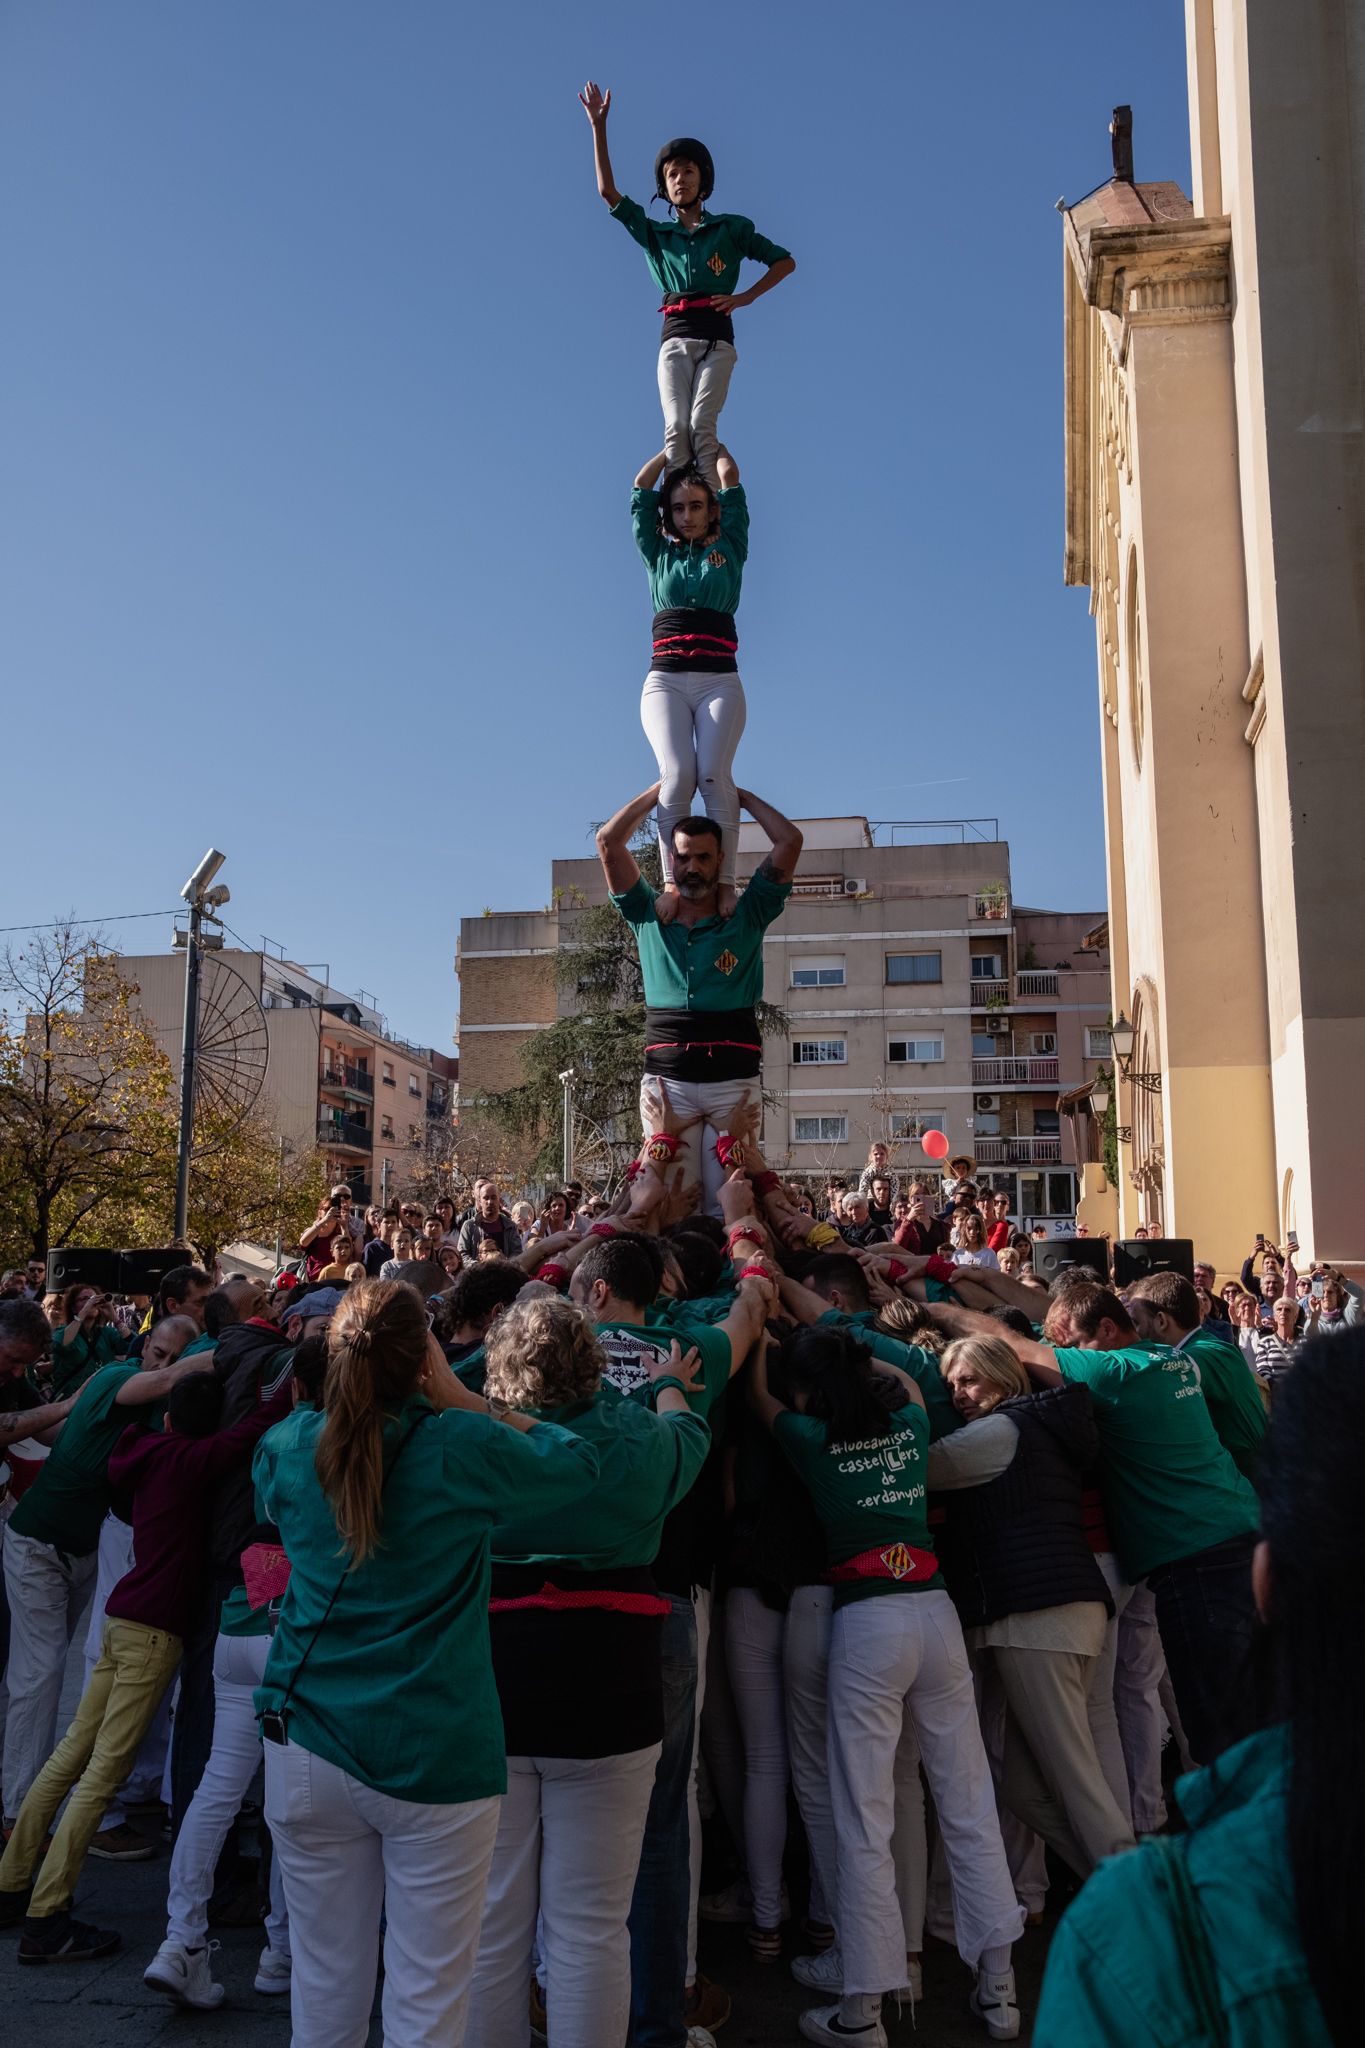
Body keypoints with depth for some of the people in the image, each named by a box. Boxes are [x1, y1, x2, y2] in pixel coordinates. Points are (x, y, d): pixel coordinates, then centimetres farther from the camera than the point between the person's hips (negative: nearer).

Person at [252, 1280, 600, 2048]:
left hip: (309, 1749, 4)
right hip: (436, 1754, -4)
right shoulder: (462, 1447, -15)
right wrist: (462, 1400, -3)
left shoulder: (291, 1445, -2)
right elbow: (580, 1463, -1)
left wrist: (354, 1391, 13)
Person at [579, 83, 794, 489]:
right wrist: (598, 126, 11)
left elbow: (785, 261, 17)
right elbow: (608, 191, 14)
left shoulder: (731, 227, 15)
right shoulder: (655, 234, 20)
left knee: (702, 425, -23)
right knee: (676, 428, -20)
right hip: (675, 339, 2)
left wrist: (745, 296, 3)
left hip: (716, 338, -2)